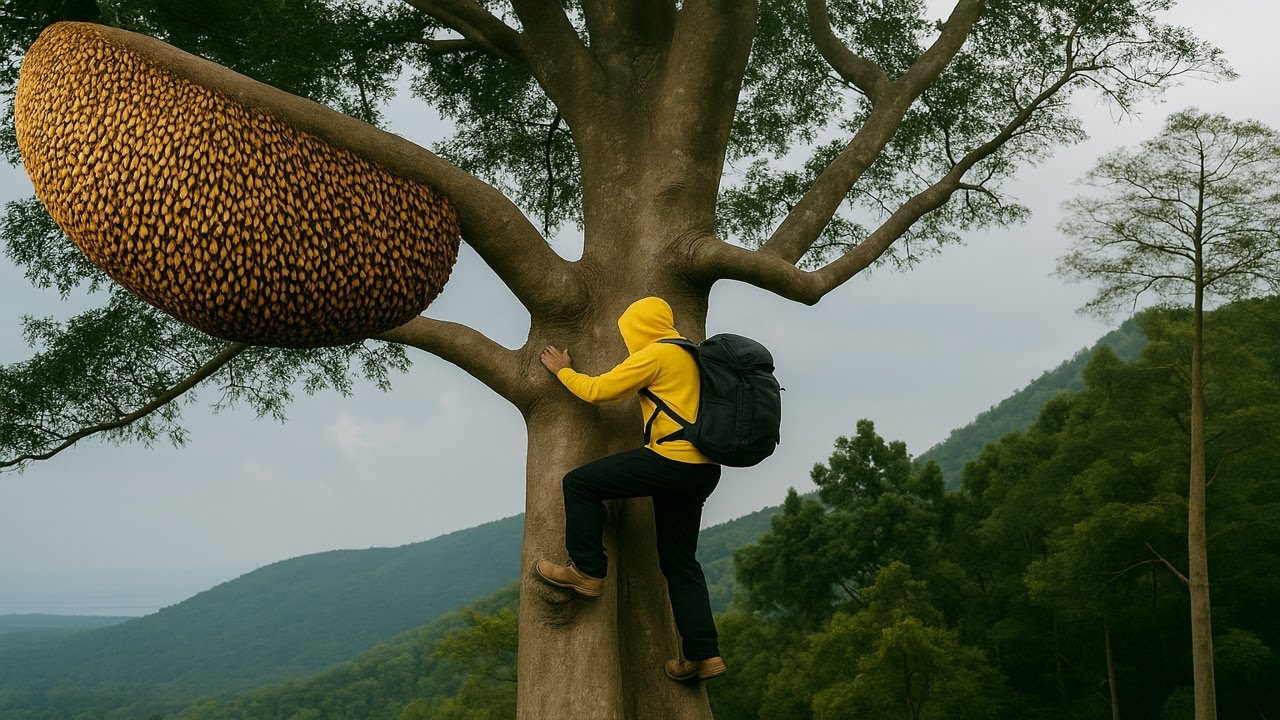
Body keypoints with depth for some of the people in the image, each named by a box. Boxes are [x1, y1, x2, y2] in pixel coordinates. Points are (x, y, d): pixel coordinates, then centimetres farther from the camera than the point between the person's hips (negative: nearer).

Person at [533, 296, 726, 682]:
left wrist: (562, 370, 15)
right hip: (701, 471, 9)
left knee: (579, 483, 1)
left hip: (672, 459, -9)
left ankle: (587, 571, 4)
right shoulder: (689, 356, 22)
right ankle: (702, 653, 8)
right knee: (678, 560, 12)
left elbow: (596, 390, -1)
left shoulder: (655, 354, -5)